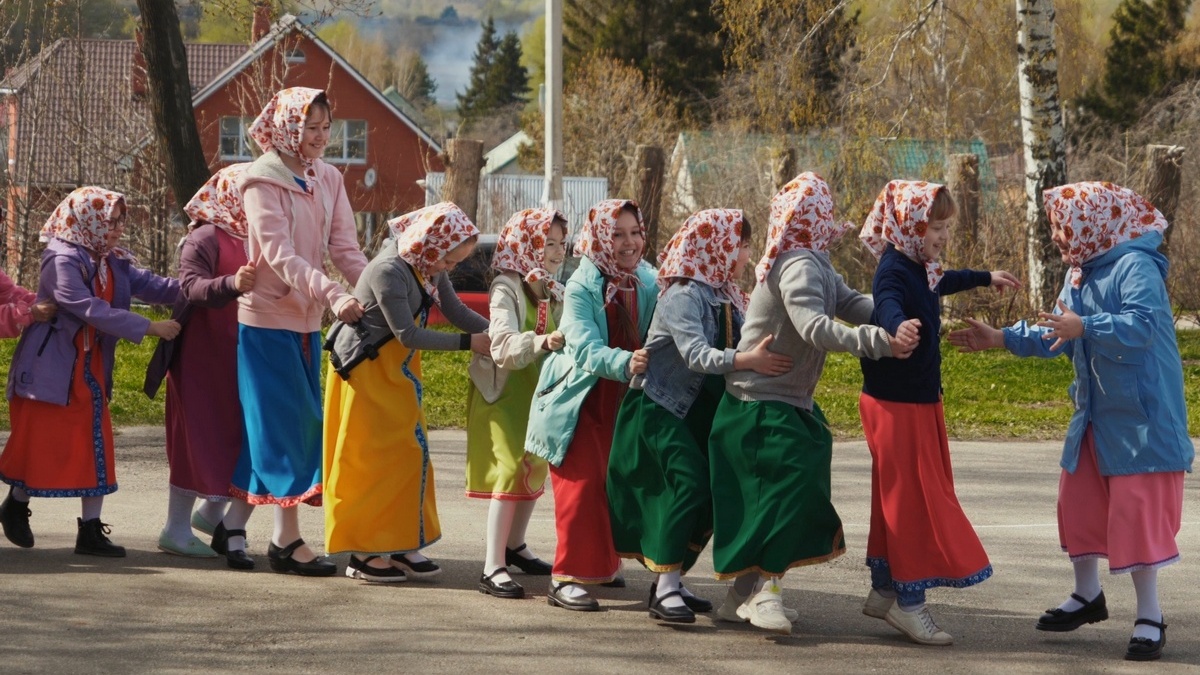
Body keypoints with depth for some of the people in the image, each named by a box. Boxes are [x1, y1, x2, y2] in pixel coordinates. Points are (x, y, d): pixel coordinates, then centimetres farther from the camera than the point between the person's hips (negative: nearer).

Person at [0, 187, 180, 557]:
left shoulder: (114, 263, 6)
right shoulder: (63, 261, -20)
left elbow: (151, 286, -4)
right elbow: (92, 310, -28)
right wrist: (149, 328, -30)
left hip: (91, 370, 7)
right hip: (51, 370, -7)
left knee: (95, 446, 2)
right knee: (41, 444, 4)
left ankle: (91, 531, 6)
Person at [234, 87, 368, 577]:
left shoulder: (327, 180, 8)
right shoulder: (263, 181, -12)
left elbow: (345, 247, 3)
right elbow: (279, 255, -21)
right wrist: (332, 295, -32)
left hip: (307, 320, 7)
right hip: (268, 318, -7)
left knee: (302, 423, 7)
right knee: (284, 423, -8)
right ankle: (287, 539, -7)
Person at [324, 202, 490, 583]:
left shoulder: (429, 267, 0)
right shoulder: (390, 270, -26)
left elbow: (455, 311, 2)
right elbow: (408, 334, -23)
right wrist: (468, 343, -20)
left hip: (397, 373, 9)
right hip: (366, 371, -8)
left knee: (408, 454, 7)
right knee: (372, 458, -4)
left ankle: (398, 546, 12)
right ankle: (364, 554, 3)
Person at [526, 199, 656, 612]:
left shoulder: (649, 282, -4)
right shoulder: (581, 287, -17)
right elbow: (586, 350, -28)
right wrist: (625, 362, -45)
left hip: (624, 402, 5)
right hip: (581, 400, -5)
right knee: (582, 485, -8)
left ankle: (603, 564, 29)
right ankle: (567, 579, -4)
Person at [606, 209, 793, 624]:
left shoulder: (726, 297, 7)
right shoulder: (684, 296, -18)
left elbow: (748, 344, 7)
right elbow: (696, 355, -30)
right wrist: (748, 361, -40)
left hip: (699, 411, 9)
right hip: (658, 406, -9)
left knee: (715, 494, 3)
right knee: (689, 483, -20)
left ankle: (669, 581, 13)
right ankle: (665, 591, -17)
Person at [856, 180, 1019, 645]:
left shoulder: (920, 270, 9)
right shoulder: (893, 272, -19)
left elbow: (942, 283, 34)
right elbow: (888, 305, -42)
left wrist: (985, 278, 50)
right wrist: (898, 327, -65)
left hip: (920, 402, 9)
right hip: (895, 405, -9)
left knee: (897, 498, 15)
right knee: (912, 499, -7)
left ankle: (884, 590, 25)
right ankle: (909, 602, -1)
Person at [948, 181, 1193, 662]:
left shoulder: (1136, 267, -18)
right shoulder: (1080, 272, 10)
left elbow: (1142, 325, -32)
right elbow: (1056, 336, 17)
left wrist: (1084, 328, -40)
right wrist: (1001, 339, 10)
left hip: (1140, 417, -9)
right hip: (1094, 414, 9)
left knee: (1136, 512, -8)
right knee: (1077, 502, 13)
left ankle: (1150, 618, 0)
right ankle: (1087, 596, 31)